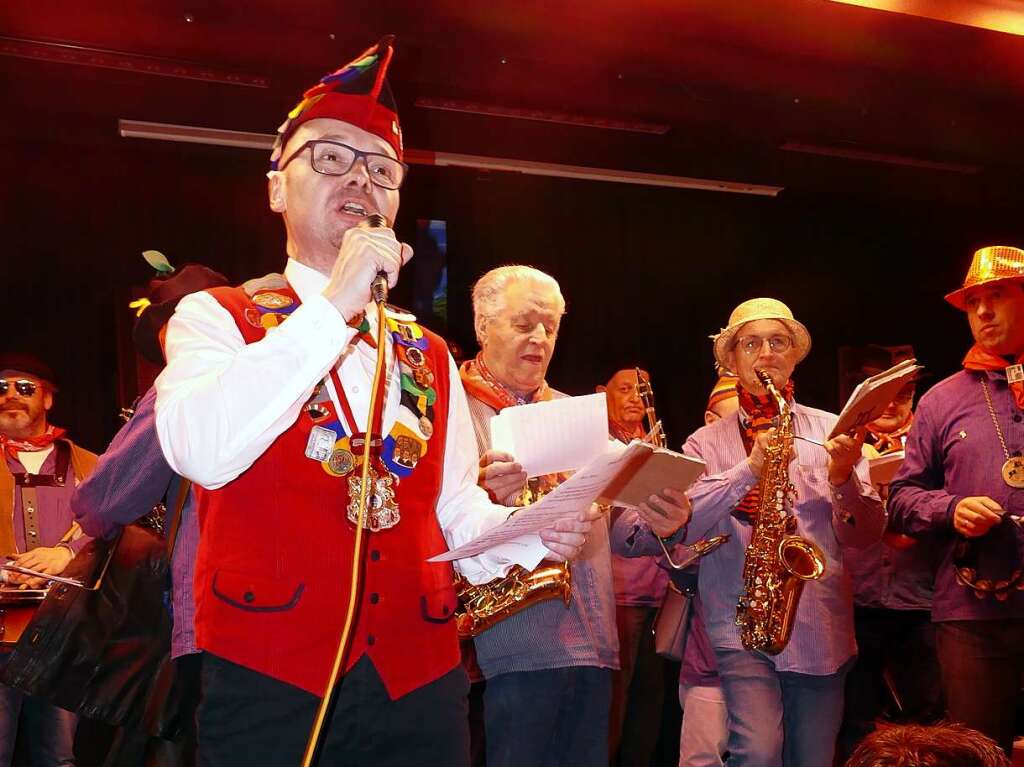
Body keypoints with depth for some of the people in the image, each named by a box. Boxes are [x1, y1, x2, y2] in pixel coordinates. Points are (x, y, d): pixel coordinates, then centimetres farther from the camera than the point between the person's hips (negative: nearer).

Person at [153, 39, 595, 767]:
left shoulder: (431, 355, 15)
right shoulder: (217, 317, 2)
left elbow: (457, 508, 12)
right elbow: (200, 452, -17)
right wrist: (333, 307, -17)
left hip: (420, 681, 4)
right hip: (268, 680, -4)